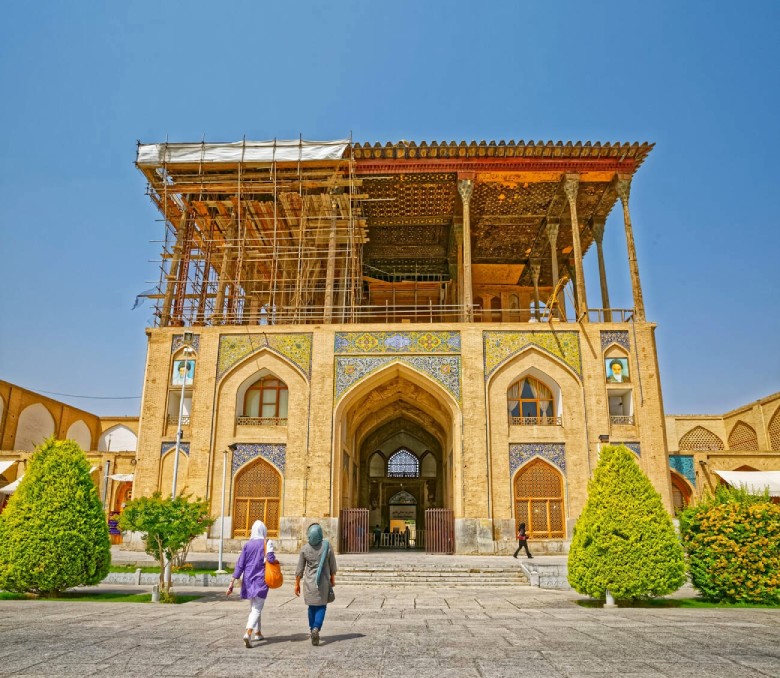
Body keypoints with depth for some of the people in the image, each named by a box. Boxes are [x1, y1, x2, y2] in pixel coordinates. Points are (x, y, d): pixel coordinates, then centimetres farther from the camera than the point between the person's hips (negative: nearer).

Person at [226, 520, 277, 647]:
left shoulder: (247, 545, 2)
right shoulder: (267, 543, -7)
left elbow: (240, 565, -2)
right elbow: (271, 559, -22)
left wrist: (233, 582, -1)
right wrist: (275, 560, 1)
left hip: (248, 579, 4)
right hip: (261, 579, -4)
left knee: (253, 607, 22)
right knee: (257, 609, -3)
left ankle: (257, 633, 30)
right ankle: (248, 633, -24)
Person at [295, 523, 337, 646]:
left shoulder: (305, 548, -9)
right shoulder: (327, 546, -9)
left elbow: (300, 568, -4)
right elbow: (332, 565, 1)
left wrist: (297, 584, 6)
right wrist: (333, 579, 16)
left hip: (309, 582, 1)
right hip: (324, 581, -1)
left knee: (312, 607, 18)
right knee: (321, 607, 8)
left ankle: (312, 630, 27)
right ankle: (316, 629, -14)